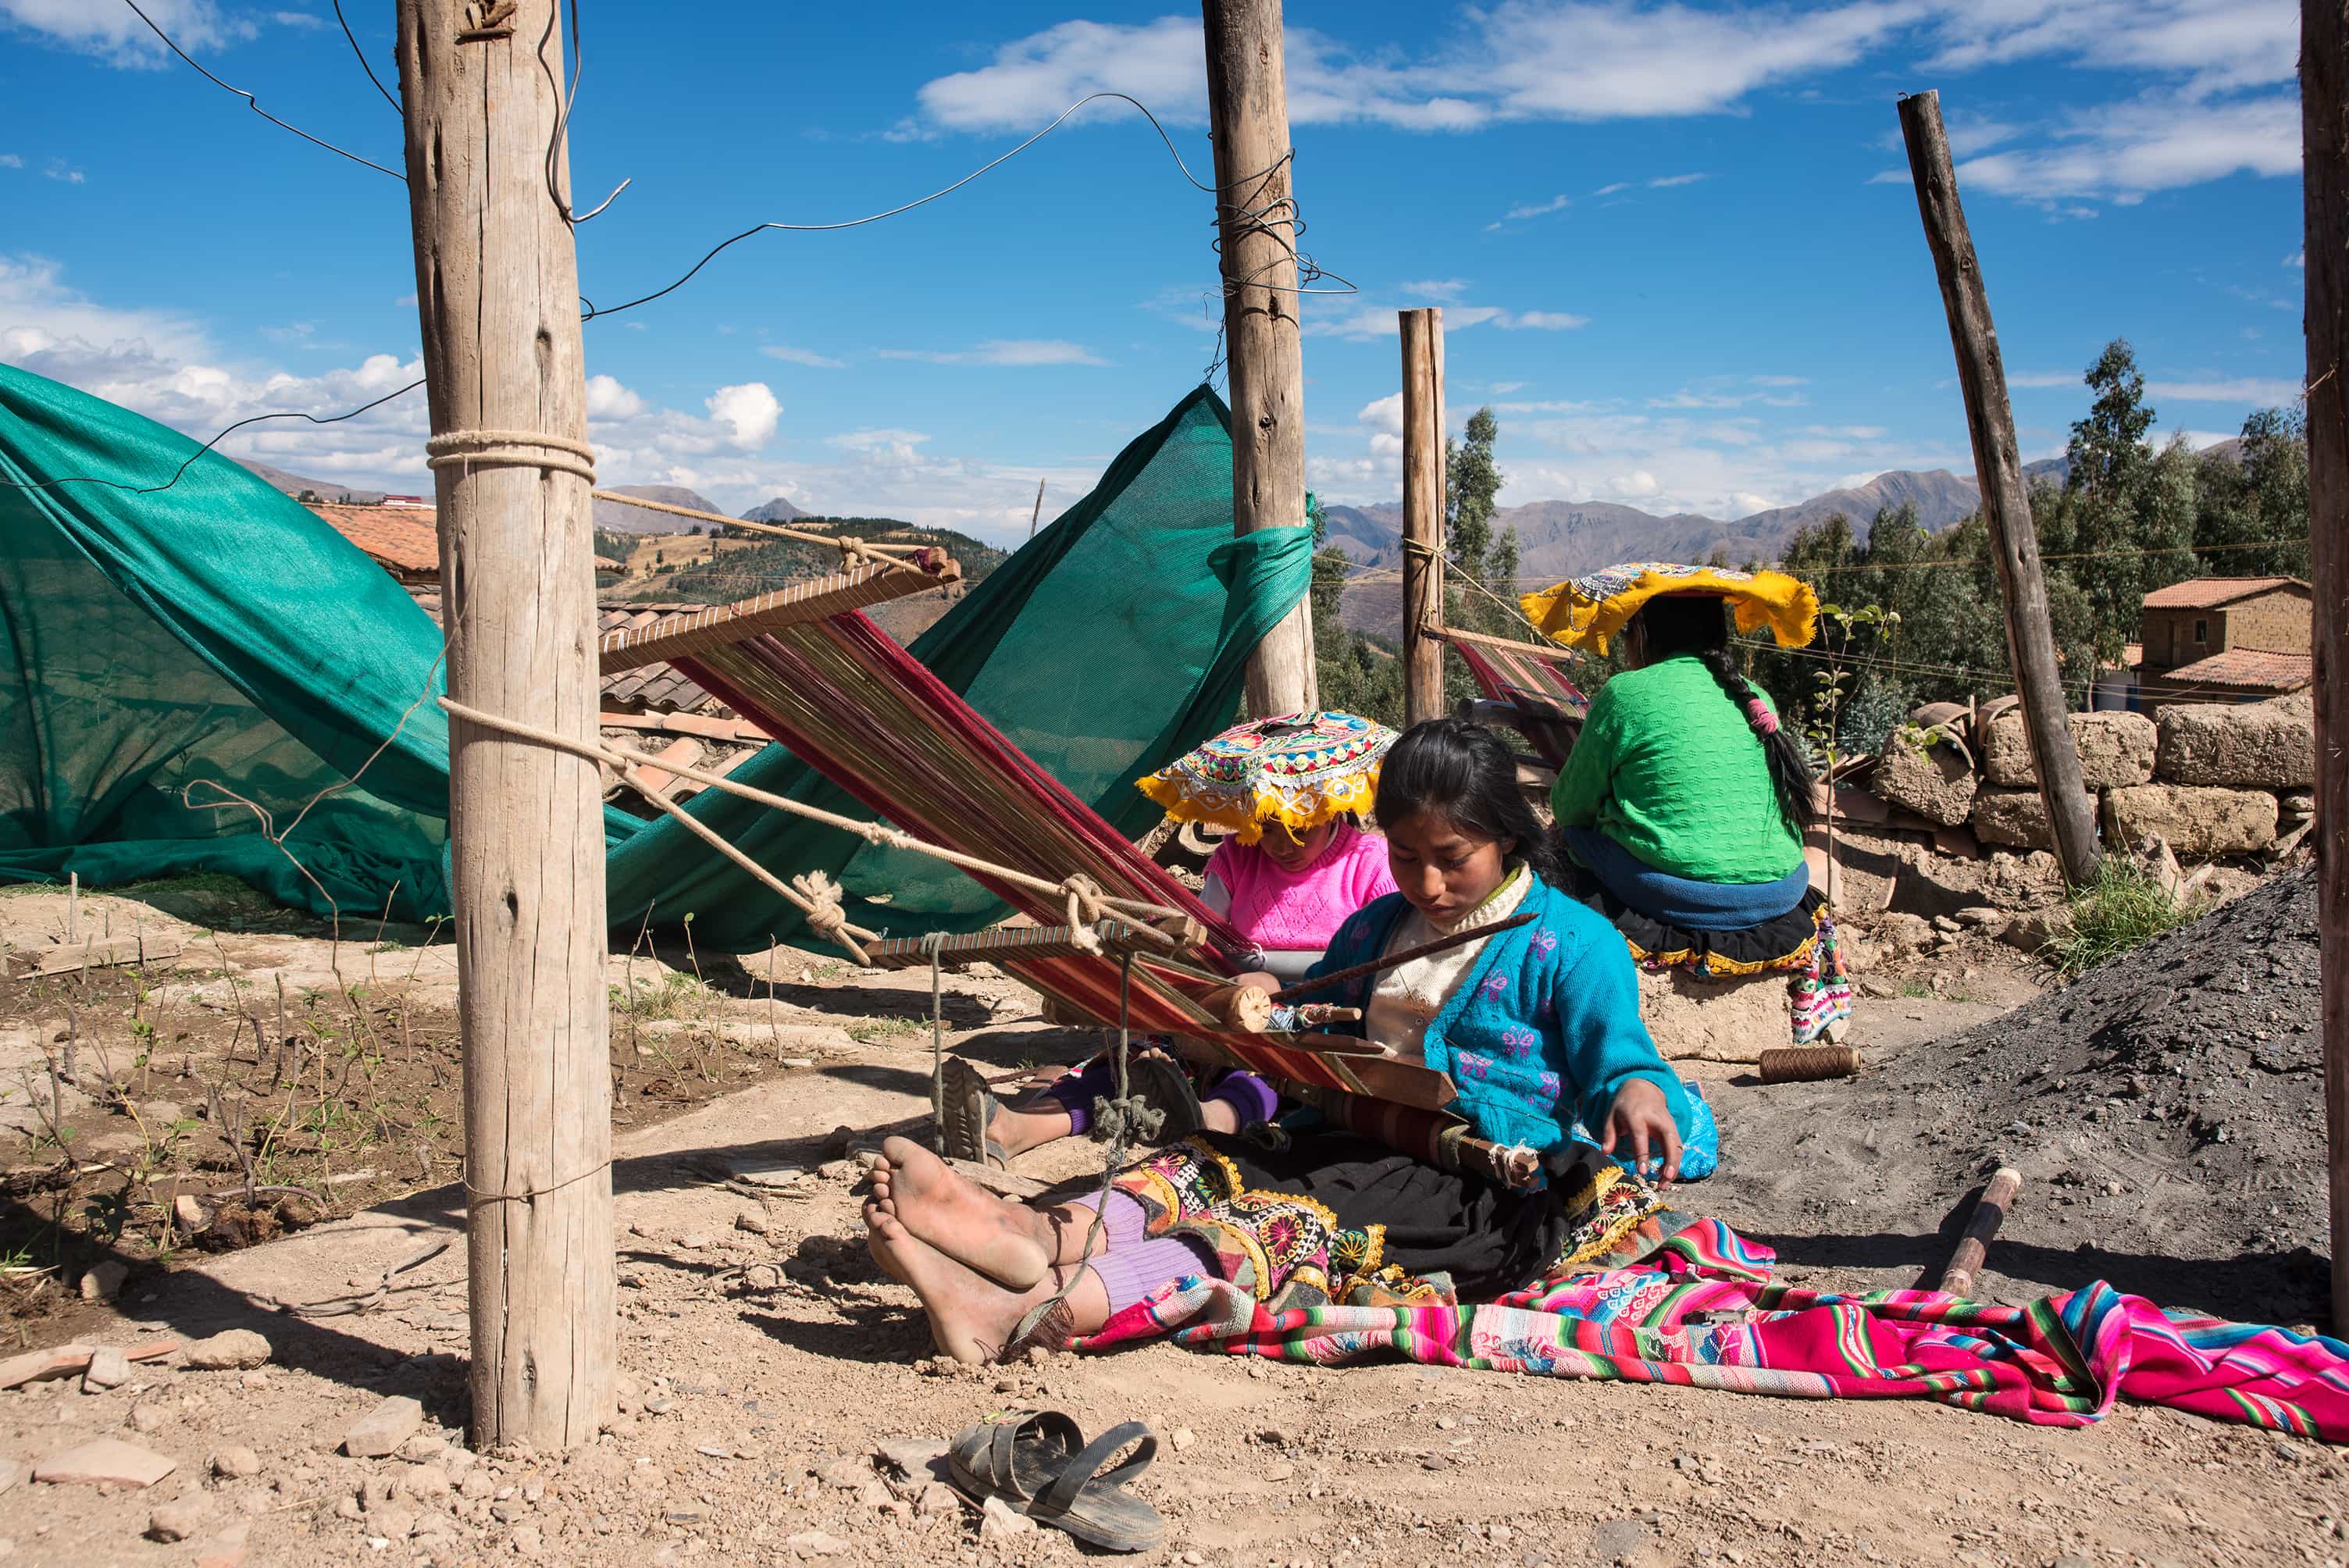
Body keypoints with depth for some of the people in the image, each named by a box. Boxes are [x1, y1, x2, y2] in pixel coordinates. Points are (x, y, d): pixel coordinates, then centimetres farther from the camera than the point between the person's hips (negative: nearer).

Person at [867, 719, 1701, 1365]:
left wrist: (1636, 1090, -33)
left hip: (1495, 1185, -7)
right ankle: (1043, 1234, -51)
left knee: (1309, 1227, -33)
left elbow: (1615, 1045, -9)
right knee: (1206, 1163, -20)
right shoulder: (1375, 927, 21)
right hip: (1365, 1149, 7)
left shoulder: (1573, 943, 1)